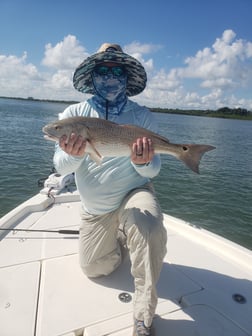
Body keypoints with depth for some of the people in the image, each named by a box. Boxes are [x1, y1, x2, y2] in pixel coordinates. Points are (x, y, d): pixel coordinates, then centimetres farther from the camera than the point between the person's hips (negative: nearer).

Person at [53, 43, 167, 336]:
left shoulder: (142, 116, -9)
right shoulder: (73, 114, -6)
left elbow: (153, 171, -9)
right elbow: (60, 166, -13)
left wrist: (143, 163, -33)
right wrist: (74, 155, -36)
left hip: (133, 194, -2)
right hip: (93, 208, 3)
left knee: (151, 232, -34)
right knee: (94, 269, 12)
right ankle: (115, 239, 45)